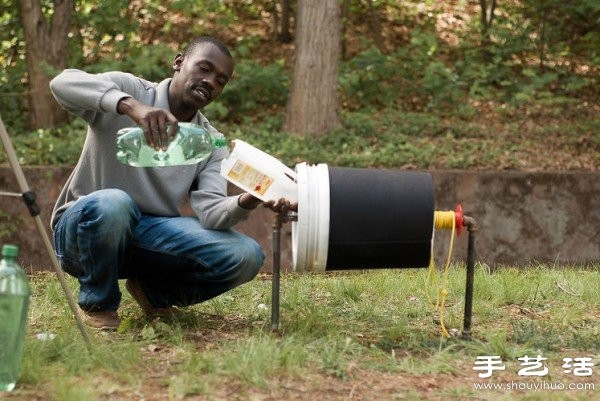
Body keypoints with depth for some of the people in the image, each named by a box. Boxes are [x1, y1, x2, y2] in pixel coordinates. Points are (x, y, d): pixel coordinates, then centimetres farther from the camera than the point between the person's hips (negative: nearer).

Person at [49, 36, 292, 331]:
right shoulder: (128, 91, -9)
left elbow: (210, 213, -13)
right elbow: (63, 83, -30)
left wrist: (246, 202, -37)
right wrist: (131, 105, -45)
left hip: (150, 231, 4)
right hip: (83, 225, -4)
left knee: (246, 256, -16)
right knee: (113, 204, -40)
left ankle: (153, 291, 10)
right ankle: (97, 303, -11)